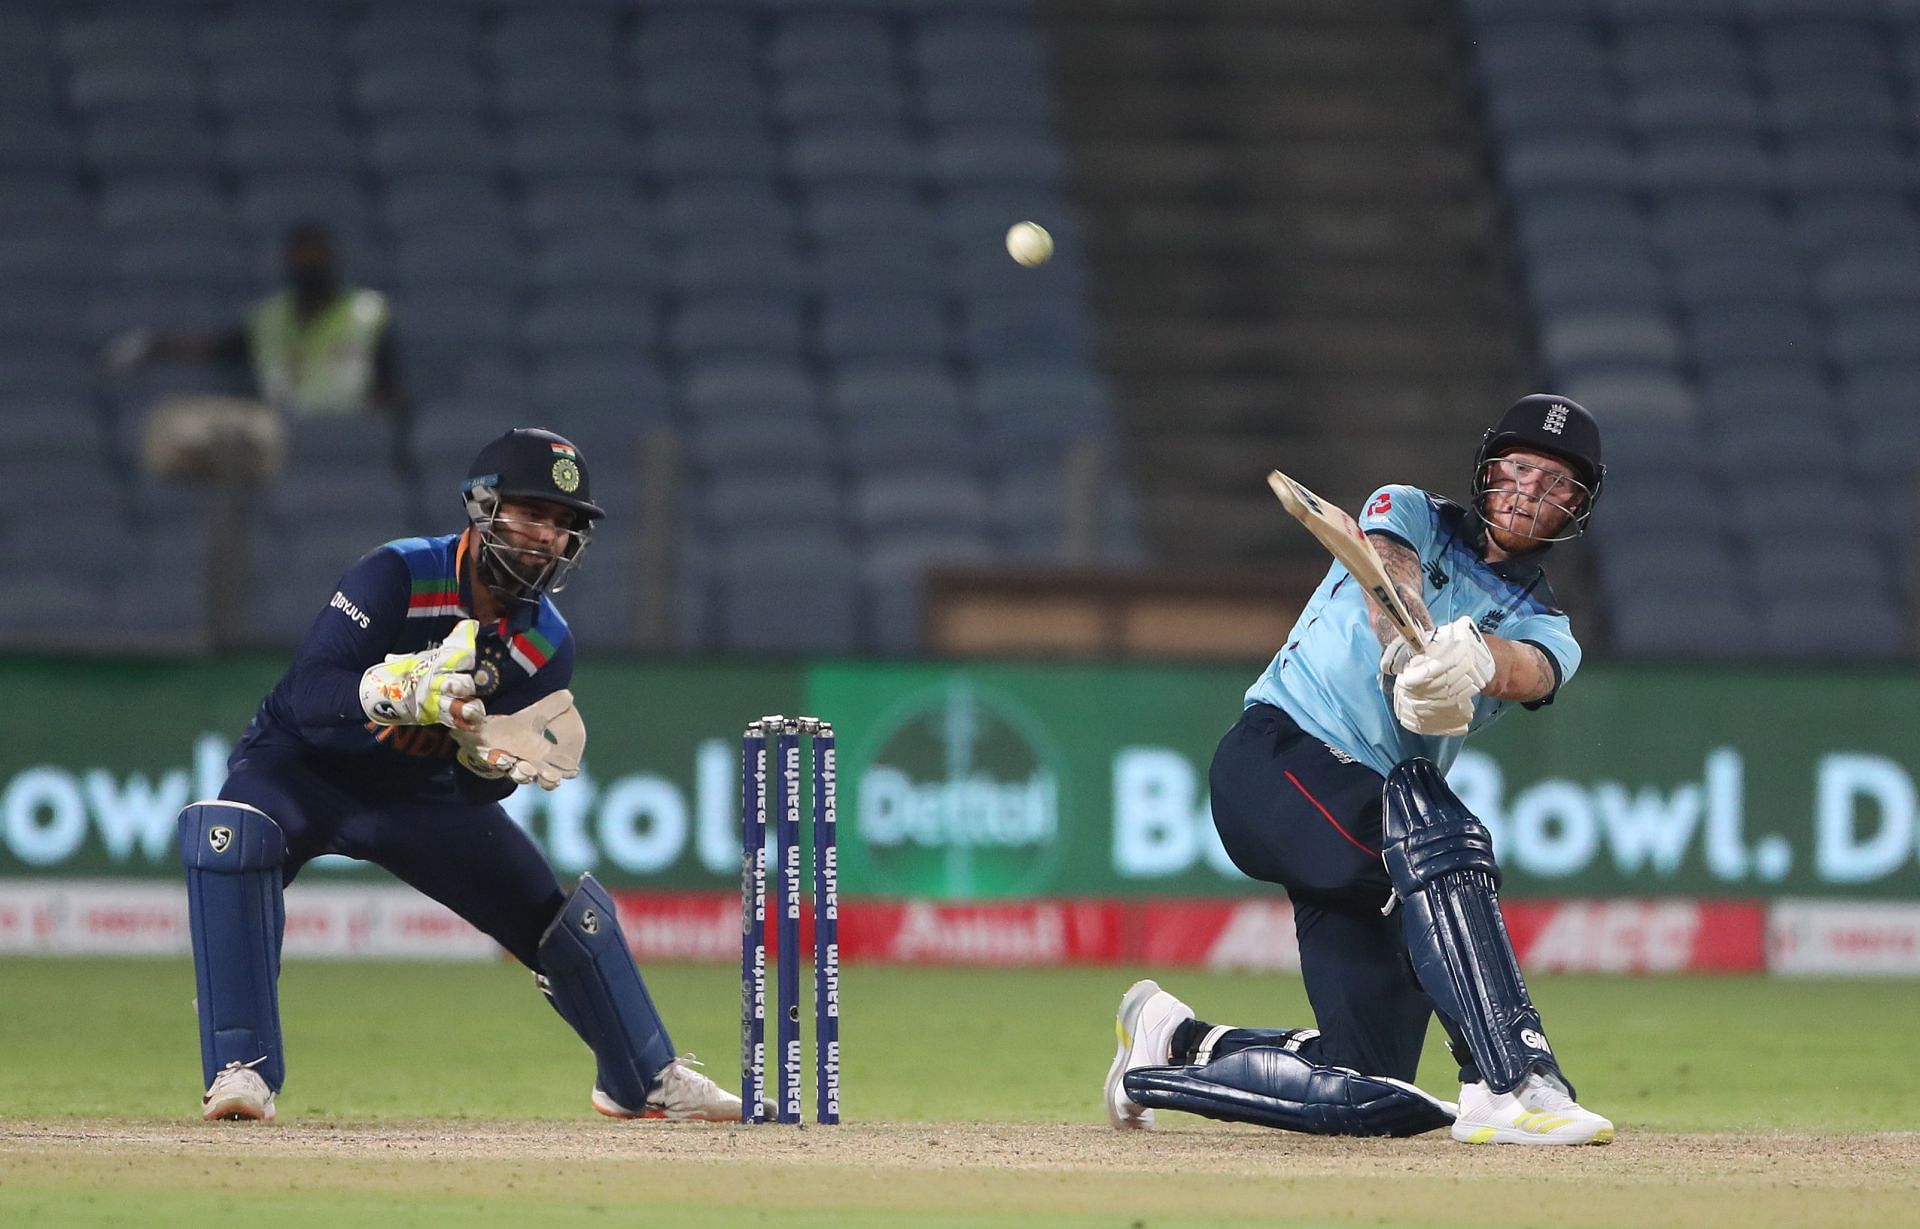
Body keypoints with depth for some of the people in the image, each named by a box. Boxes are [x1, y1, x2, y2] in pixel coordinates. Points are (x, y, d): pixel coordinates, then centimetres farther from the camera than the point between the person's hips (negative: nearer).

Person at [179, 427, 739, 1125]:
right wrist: (406, 692, -50)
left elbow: (480, 786, -7)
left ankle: (643, 1080, 32)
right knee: (230, 835, -38)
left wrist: (492, 759, -31)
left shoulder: (546, 643, -9)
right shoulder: (399, 576, -25)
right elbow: (307, 695, -34)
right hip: (305, 768, -5)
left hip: (425, 798, 5)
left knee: (567, 918, 5)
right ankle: (242, 1070, -34)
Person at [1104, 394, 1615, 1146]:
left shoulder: (1543, 627, 13)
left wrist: (1478, 659, -40)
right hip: (1276, 755, -5)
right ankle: (1510, 1083, -42)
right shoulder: (1412, 516, 8)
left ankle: (1175, 1045, 23)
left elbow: (1532, 672, -14)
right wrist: (1414, 655, -42)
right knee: (1435, 831, -36)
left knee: (1372, 1100, -4)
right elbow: (1390, 575, -18)